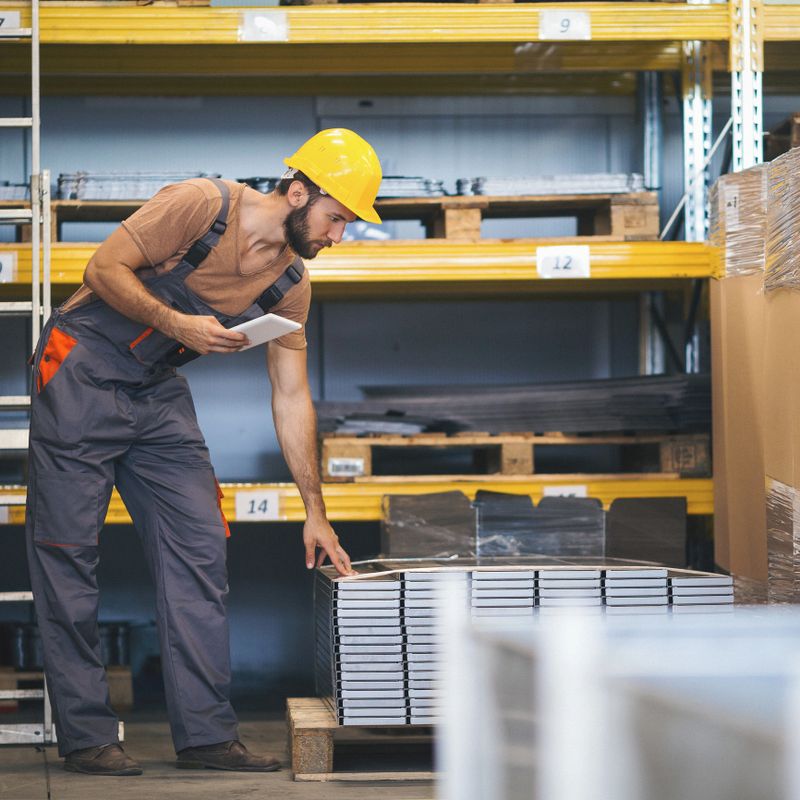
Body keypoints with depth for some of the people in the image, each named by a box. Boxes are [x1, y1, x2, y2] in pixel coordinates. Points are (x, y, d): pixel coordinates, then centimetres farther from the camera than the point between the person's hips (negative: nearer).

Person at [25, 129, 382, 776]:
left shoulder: (292, 284, 0)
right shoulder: (202, 205, -19)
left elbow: (292, 397, 4)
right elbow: (104, 269, -14)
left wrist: (315, 511, 3)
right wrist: (177, 323, -26)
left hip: (159, 395, 7)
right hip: (83, 373, -6)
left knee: (200, 549, -2)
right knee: (68, 553, -6)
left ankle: (206, 734, 0)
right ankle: (86, 737, 0)